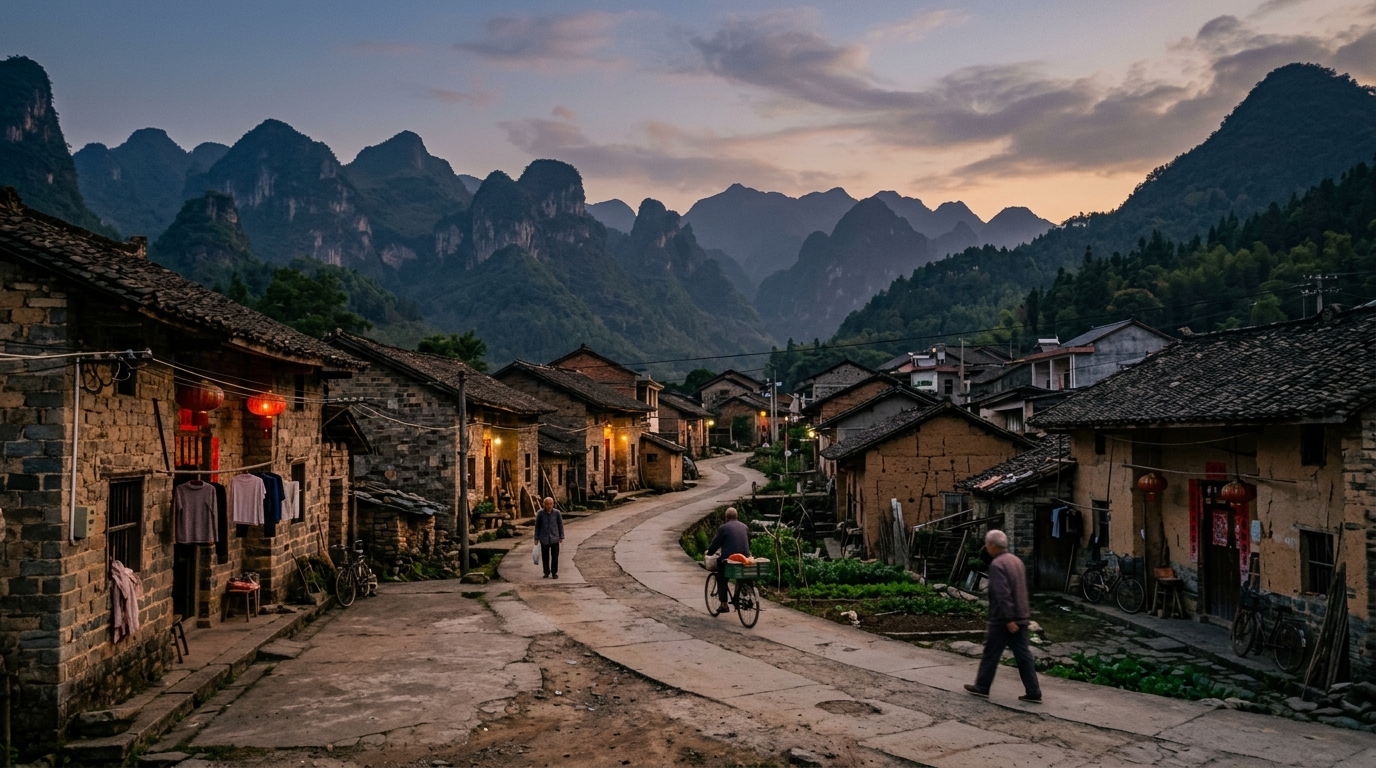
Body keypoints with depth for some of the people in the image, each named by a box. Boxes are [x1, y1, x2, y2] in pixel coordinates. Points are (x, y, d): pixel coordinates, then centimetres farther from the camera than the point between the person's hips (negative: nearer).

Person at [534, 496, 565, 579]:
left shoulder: (557, 513, -5)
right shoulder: (540, 513, -5)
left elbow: (560, 525, 4)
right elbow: (537, 526, 4)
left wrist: (561, 537, 4)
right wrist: (536, 538, 5)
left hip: (554, 538, 0)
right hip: (544, 539, 0)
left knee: (555, 557, 0)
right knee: (545, 556, 7)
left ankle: (554, 573, 14)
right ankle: (546, 572, 22)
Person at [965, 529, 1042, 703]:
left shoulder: (997, 565, -17)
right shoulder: (1016, 560, 12)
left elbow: (1002, 594, -24)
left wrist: (1008, 619, -24)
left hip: (1004, 619, -8)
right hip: (1021, 617, 8)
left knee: (991, 654, 5)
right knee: (1023, 655, 9)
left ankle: (982, 687, 16)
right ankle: (1033, 692, 8)